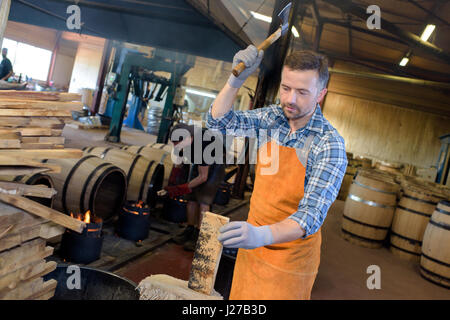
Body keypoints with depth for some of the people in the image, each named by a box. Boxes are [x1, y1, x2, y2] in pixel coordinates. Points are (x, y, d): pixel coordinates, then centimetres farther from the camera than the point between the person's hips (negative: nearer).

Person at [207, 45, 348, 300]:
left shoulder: (329, 145, -22)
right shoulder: (272, 118, -5)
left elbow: (312, 212, -29)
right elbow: (219, 121, -2)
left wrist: (263, 235, -46)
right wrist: (236, 79, -18)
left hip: (290, 255, -5)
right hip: (253, 242, 5)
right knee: (240, 300, 19)